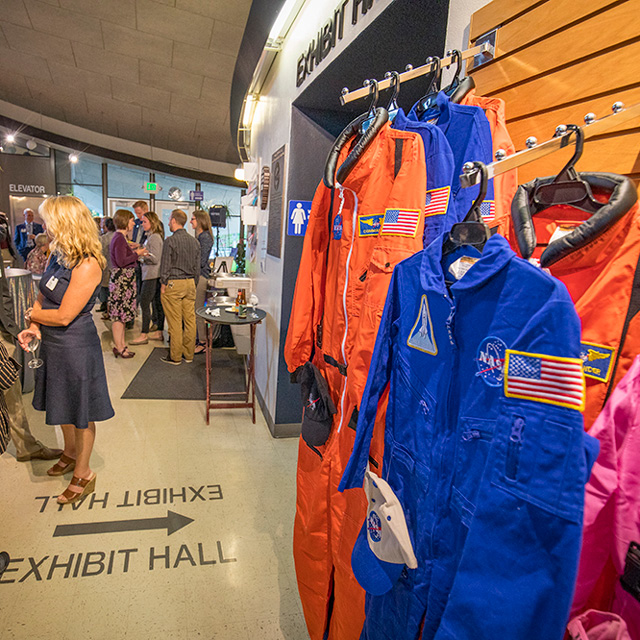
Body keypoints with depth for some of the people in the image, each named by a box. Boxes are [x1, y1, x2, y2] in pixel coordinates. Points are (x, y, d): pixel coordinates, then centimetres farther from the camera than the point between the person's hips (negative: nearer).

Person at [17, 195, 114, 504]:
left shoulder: (87, 265, -23)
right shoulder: (58, 256, 4)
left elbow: (64, 316, -22)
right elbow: (43, 296, 8)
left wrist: (29, 314, -7)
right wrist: (34, 327, -8)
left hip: (76, 347, -9)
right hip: (51, 342, 9)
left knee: (80, 412, 8)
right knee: (60, 403, 25)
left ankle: (83, 474, 27)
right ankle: (70, 454, 48)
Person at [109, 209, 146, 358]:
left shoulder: (120, 237, 15)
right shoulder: (119, 238, -16)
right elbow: (121, 262, -21)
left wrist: (135, 252, 14)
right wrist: (136, 254, -12)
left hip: (125, 279, 11)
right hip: (121, 278, -11)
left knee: (121, 315, 14)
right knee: (119, 314, -3)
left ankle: (121, 345, 21)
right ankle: (119, 348, 4)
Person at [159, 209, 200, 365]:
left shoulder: (170, 241, -11)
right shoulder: (195, 241, 8)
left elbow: (165, 265, -11)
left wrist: (163, 284, -2)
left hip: (173, 283, -6)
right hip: (190, 283, 6)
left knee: (175, 322, 0)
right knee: (190, 320, 8)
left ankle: (175, 356, 7)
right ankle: (189, 354, 16)